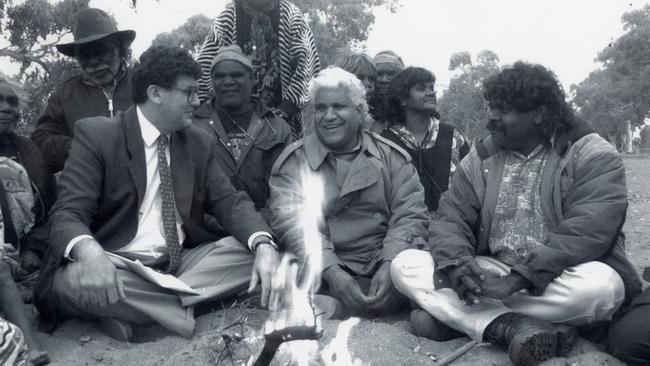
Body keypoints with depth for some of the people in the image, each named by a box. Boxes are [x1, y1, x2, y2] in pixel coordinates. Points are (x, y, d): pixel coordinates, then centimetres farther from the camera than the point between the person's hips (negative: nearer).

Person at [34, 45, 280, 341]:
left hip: (181, 262, 5)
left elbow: (227, 200, 2)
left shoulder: (200, 143, 9)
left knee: (254, 250, -17)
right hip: (117, 267, -4)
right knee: (74, 279, -35)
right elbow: (68, 214, -12)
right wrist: (89, 252, -39)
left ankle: (133, 307, -20)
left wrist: (263, 245, -21)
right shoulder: (95, 135, -5)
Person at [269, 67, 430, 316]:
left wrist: (389, 265, -19)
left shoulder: (392, 157, 10)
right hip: (322, 270, -2)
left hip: (382, 263, 2)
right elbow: (293, 222, -8)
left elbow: (409, 216, 1)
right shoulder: (292, 162, 5)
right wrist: (331, 272, -24)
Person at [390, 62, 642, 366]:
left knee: (600, 285, -37)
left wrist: (519, 278, -29)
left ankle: (452, 315, -23)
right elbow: (450, 218, 0)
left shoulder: (592, 155, -7)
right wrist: (457, 263, -23)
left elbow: (588, 231, -20)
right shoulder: (480, 159, 7)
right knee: (404, 264, -14)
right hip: (488, 275, 3)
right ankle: (511, 327, -31)